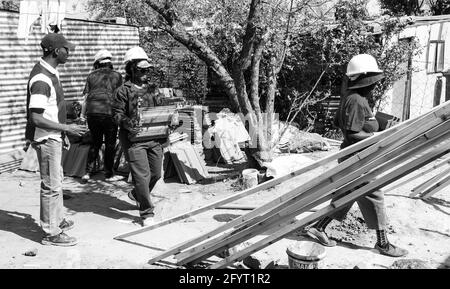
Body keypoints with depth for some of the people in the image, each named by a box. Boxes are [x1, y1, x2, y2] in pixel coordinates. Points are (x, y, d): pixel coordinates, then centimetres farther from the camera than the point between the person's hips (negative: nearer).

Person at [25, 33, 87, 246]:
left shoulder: (51, 72, 7)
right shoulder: (41, 79, -24)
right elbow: (36, 118, -27)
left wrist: (63, 133, 18)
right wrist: (67, 128, -23)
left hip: (54, 136, 10)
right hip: (46, 138, -10)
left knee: (57, 179, 21)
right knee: (51, 185, -1)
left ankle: (58, 220, 37)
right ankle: (51, 233, 11)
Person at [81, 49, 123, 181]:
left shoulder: (91, 76, 12)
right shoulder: (117, 75, 8)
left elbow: (86, 96, 9)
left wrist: (83, 114, 16)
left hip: (92, 112, 3)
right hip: (109, 112, -2)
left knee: (96, 143, 16)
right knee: (110, 145, 9)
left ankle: (88, 172, 10)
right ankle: (109, 174, 14)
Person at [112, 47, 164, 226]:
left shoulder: (150, 88, 15)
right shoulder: (123, 91, -3)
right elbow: (117, 113, -6)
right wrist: (127, 123, -24)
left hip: (154, 138, 7)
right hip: (134, 139, -6)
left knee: (156, 173, 14)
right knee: (142, 175, -8)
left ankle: (137, 195, 42)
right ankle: (147, 213, 4)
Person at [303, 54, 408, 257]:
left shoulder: (348, 97, 9)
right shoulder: (357, 102, -22)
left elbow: (337, 123, 19)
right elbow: (353, 134, -26)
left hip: (351, 157, 10)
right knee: (374, 197, 2)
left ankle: (318, 228, 22)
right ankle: (383, 244, 15)